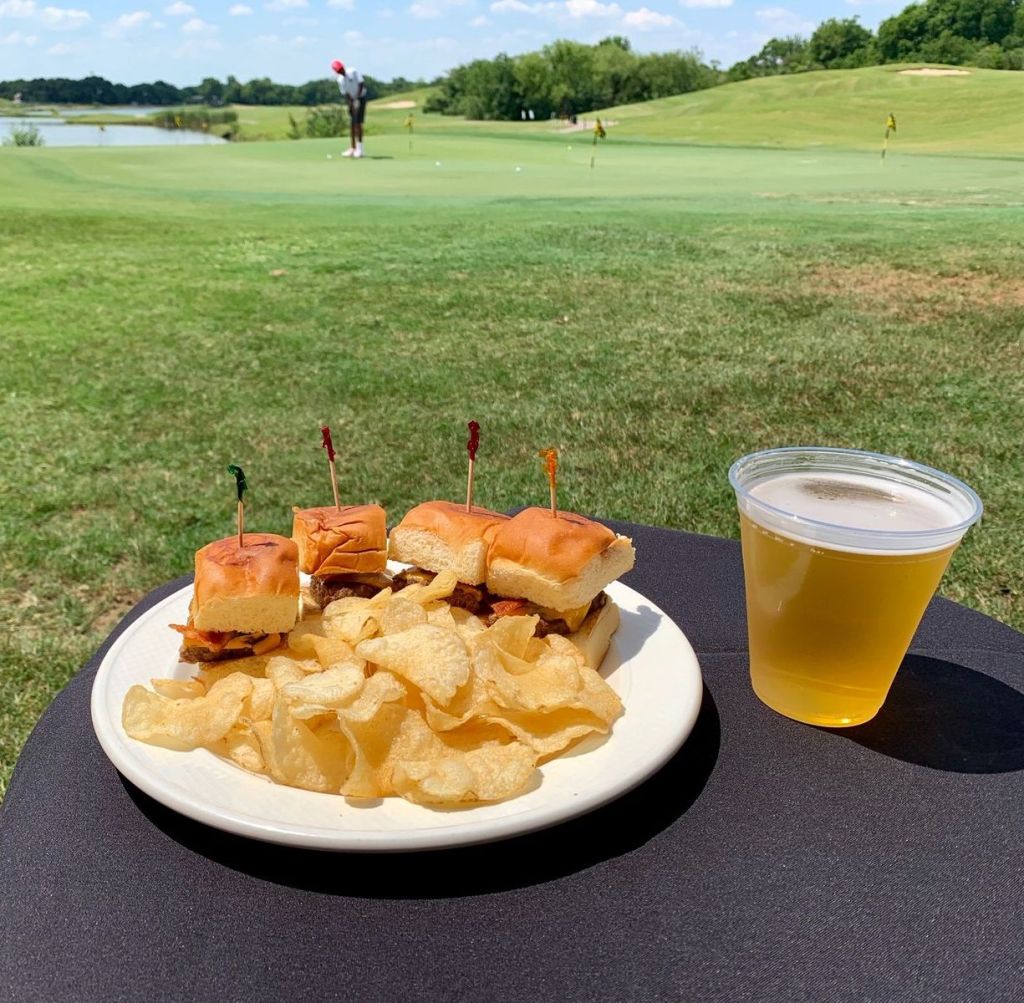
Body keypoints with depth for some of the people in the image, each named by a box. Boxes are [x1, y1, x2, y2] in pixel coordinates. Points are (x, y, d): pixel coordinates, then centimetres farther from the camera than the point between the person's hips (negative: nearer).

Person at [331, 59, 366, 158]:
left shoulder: (353, 71, -14)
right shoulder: (340, 80, -1)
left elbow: (361, 84, -18)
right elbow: (345, 94, -2)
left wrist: (357, 99, -23)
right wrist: (352, 103, -17)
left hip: (360, 98, -5)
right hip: (352, 100, 5)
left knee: (358, 123, -13)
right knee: (351, 124, 4)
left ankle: (359, 149, -13)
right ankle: (353, 148, 10)